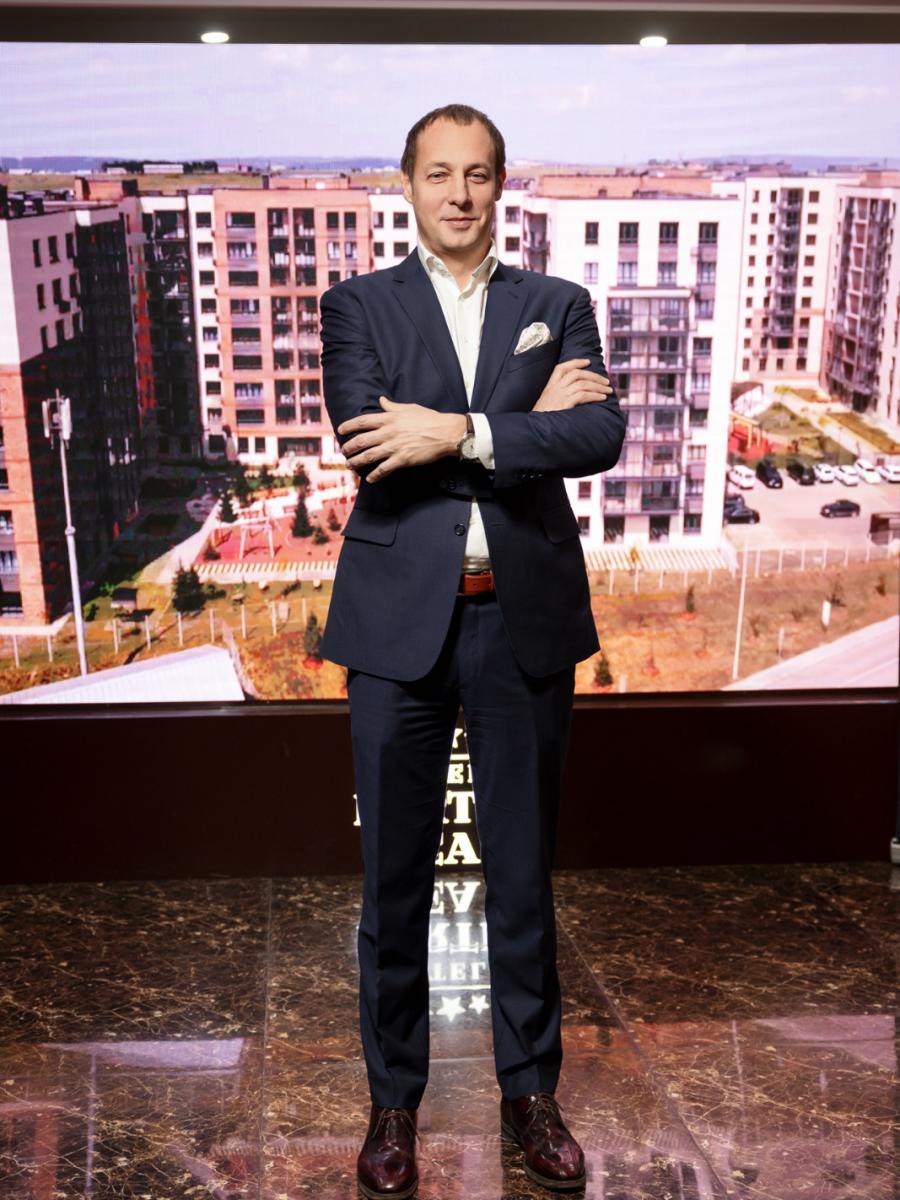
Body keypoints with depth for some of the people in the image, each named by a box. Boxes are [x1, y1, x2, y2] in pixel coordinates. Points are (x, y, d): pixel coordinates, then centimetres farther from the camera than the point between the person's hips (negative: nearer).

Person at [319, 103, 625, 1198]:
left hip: (525, 619, 1)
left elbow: (600, 435, -7)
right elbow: (365, 440, -11)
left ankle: (529, 1091, 30)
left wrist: (457, 432, -18)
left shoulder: (558, 306, 10)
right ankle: (394, 1098, 27)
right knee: (394, 874, 8)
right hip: (401, 621, -1)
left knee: (523, 872, 12)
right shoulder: (358, 305, 7)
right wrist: (528, 419, -11)